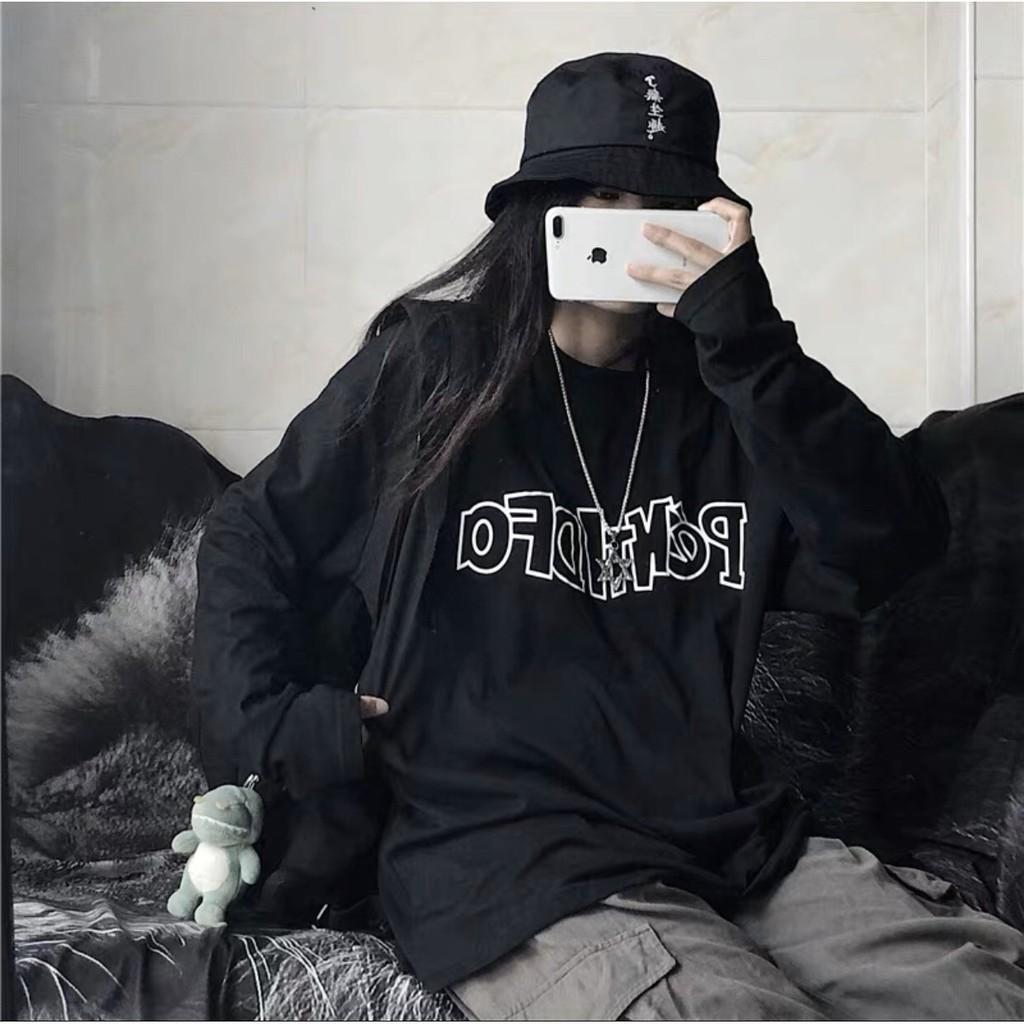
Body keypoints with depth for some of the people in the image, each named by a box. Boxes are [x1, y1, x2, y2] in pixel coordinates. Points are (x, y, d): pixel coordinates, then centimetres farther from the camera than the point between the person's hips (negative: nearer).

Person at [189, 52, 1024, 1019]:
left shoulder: (721, 392, 9)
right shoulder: (427, 372, 1)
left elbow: (899, 542, -6)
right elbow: (246, 539, 12)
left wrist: (752, 346, -15)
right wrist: (269, 723, 0)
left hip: (739, 837, 4)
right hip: (501, 857, -4)